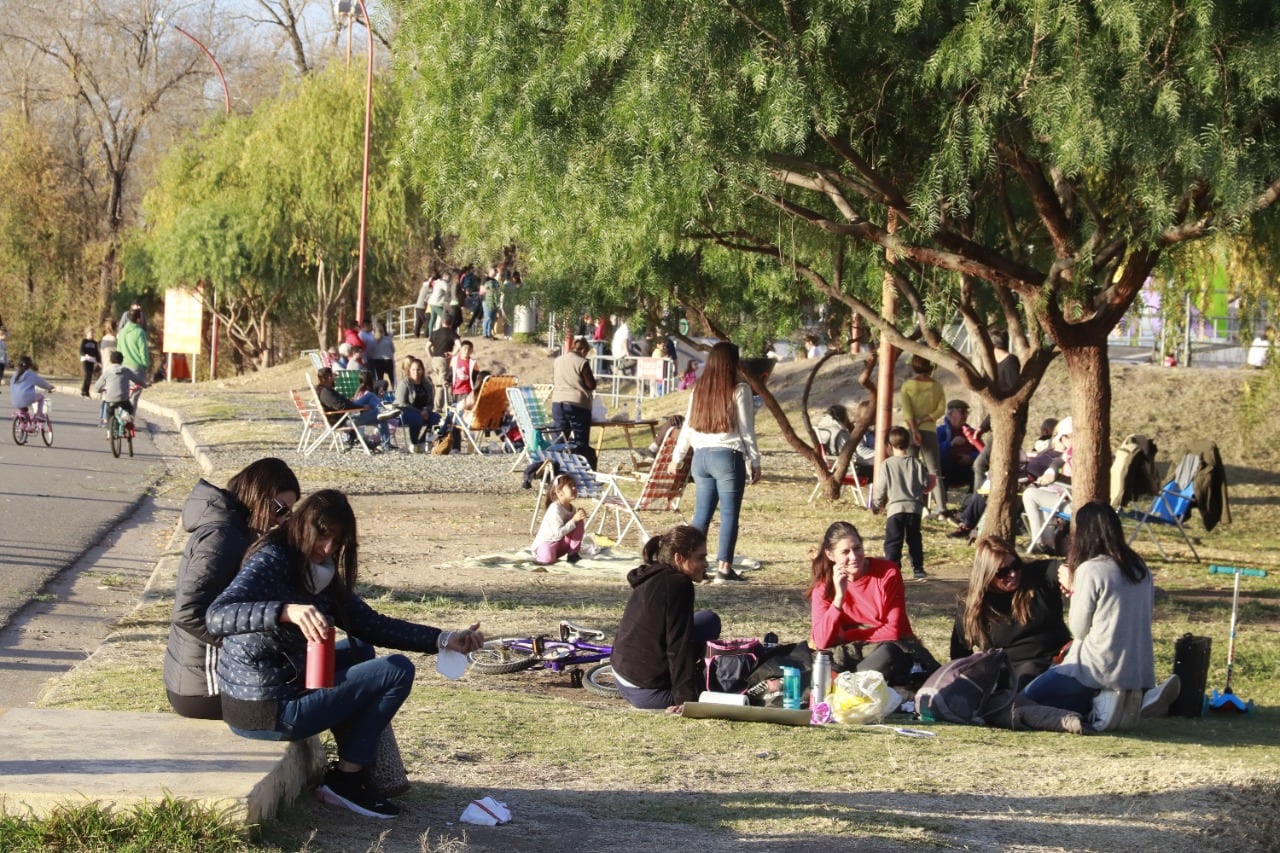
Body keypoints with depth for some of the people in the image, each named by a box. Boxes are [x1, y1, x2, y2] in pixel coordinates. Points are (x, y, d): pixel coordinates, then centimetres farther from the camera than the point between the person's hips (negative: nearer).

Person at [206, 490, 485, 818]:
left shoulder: (322, 576, 11)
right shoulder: (271, 560, -15)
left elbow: (372, 625, 13)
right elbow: (216, 617, -30)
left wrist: (445, 640, 6)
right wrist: (287, 611, -45)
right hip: (266, 712, -9)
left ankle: (350, 776, 15)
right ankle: (346, 779, 4)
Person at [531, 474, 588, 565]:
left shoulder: (571, 508, 2)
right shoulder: (555, 509, -25)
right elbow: (558, 533, -31)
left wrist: (581, 518, -10)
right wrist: (574, 520, -30)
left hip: (560, 543, 8)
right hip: (545, 544, -8)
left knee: (580, 523, -8)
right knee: (547, 559, -42)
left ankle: (573, 554, -4)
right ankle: (539, 556, -5)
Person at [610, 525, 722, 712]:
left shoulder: (649, 580, 13)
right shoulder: (678, 584, -16)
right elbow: (679, 647, -20)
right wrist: (687, 699, -20)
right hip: (649, 694, -9)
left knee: (707, 619, 20)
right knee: (709, 621, 0)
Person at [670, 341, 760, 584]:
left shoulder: (698, 390, 8)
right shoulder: (739, 391, -6)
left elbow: (688, 427, 14)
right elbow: (746, 430, -5)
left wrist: (677, 458, 24)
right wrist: (755, 462, 2)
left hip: (701, 456, 5)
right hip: (728, 455, -5)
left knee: (702, 513, 11)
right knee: (729, 513, -1)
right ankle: (724, 567, -5)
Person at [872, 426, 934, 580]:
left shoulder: (886, 465, -3)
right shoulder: (916, 463, 3)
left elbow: (880, 488, 0)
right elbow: (926, 484, 7)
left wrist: (878, 504, 17)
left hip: (894, 509, -3)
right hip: (914, 508, 3)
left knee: (893, 542, 0)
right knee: (914, 540, 15)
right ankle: (918, 569, 16)